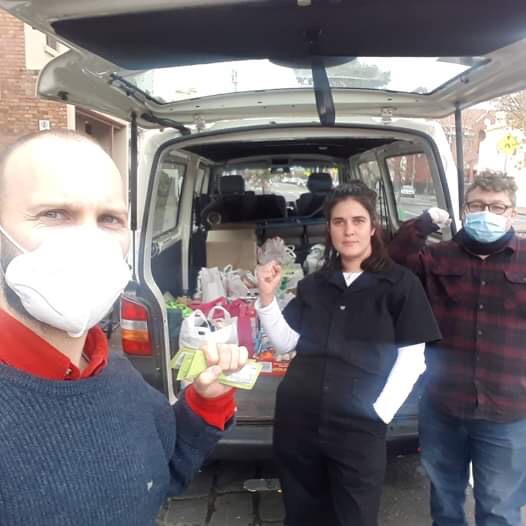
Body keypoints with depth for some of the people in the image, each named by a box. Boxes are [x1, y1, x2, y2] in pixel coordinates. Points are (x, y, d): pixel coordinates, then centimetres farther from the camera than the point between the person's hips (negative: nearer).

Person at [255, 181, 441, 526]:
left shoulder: (400, 283, -4)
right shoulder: (313, 284, 8)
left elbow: (411, 360, -6)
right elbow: (285, 344, 6)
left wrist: (380, 413, -12)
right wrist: (267, 298, -6)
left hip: (358, 424, -3)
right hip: (297, 418, 4)